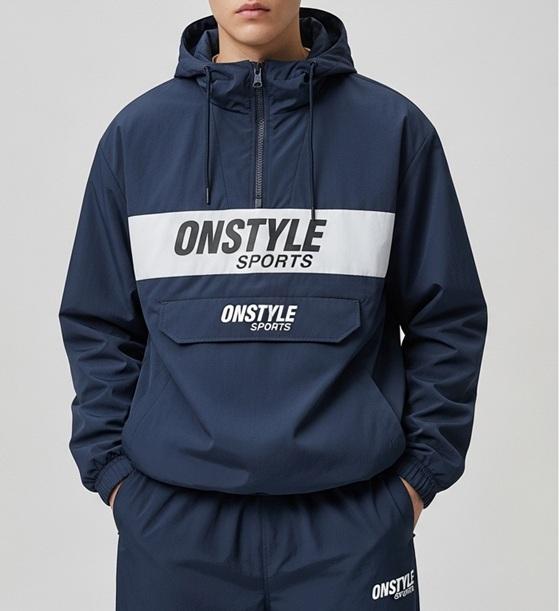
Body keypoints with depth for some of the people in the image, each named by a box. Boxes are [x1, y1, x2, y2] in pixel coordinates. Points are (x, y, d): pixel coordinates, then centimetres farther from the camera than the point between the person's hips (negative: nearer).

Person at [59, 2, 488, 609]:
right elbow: (98, 323, 8)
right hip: (173, 519, 1)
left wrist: (424, 469, -1)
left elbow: (447, 317, 3)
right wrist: (110, 468, 2)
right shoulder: (136, 133, 3)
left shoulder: (394, 126, -1)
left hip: (352, 517, -1)